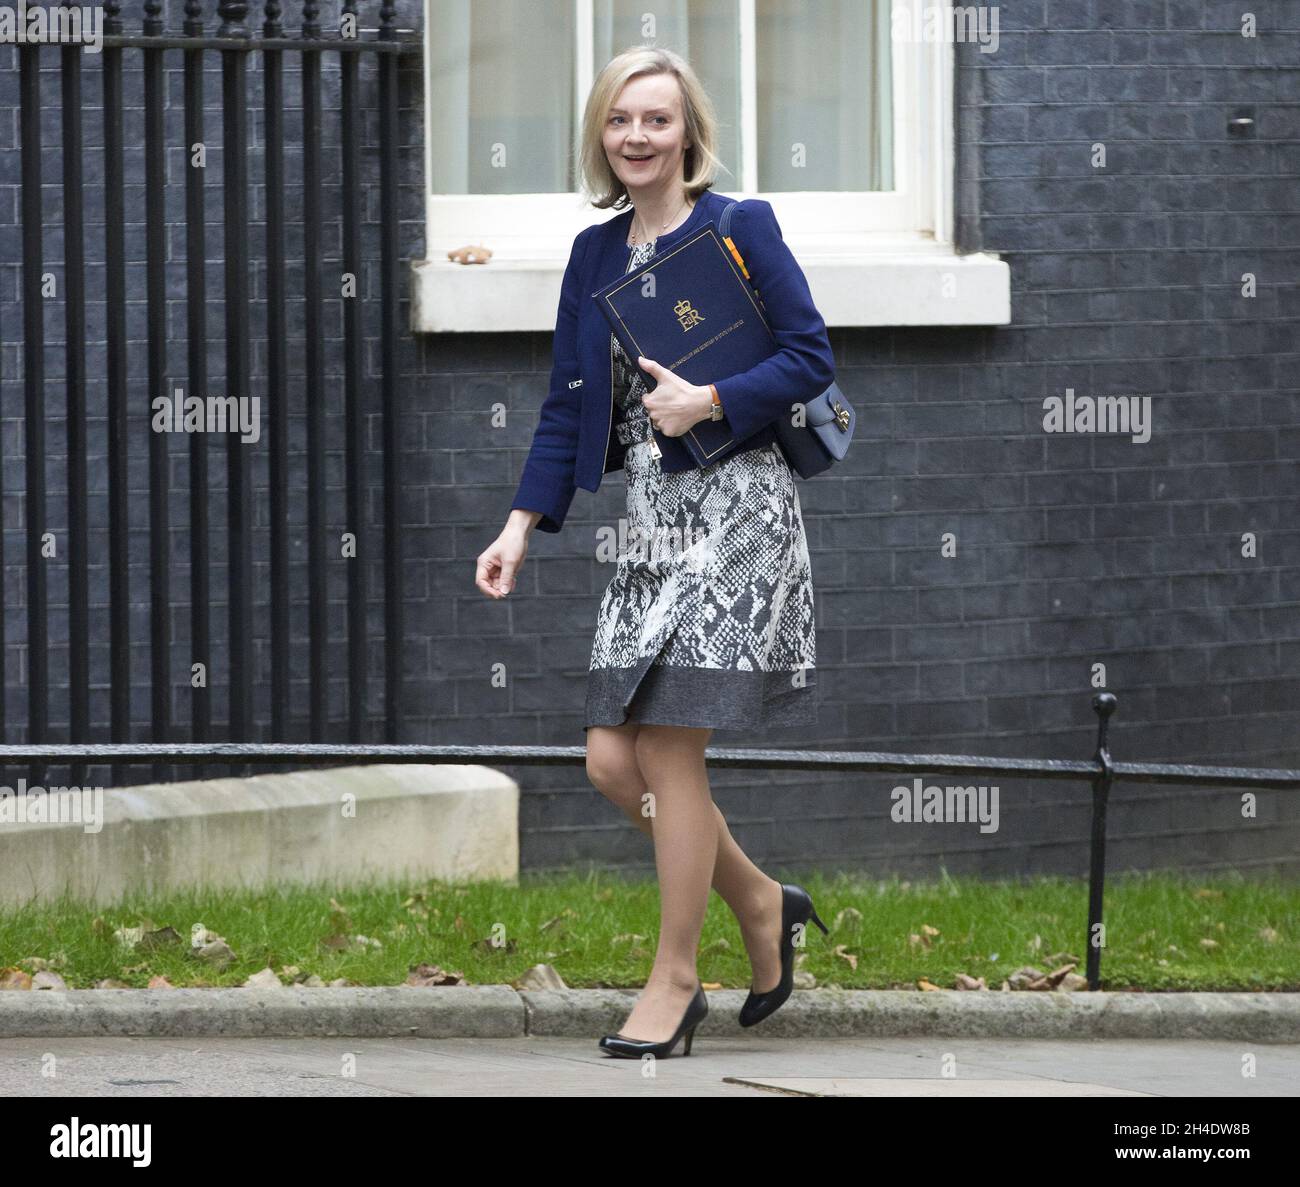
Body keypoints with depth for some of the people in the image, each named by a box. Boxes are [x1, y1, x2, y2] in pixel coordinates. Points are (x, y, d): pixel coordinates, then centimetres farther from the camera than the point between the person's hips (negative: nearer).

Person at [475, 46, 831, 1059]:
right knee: (613, 759, 1)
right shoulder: (596, 253, 14)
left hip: (734, 509, -7)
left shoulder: (741, 229, -4)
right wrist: (522, 527, 7)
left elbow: (812, 358, -6)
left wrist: (710, 400, -17)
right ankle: (763, 905, 22)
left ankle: (675, 981, 1)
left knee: (670, 746, -9)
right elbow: (569, 406, 15)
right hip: (652, 519, 7)